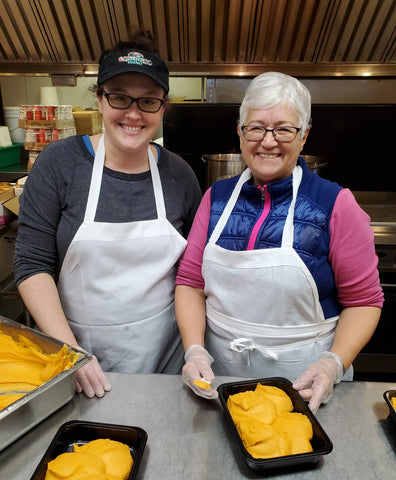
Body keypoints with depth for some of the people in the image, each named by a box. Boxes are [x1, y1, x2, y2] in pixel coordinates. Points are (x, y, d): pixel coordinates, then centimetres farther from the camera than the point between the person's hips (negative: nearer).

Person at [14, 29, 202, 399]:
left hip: (161, 349, 2)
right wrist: (68, 352, -17)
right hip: (79, 342, -1)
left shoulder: (178, 174, -4)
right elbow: (33, 266, -10)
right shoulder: (59, 163, -10)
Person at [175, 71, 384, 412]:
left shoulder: (335, 204, -10)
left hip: (302, 380, -2)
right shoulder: (217, 197, -1)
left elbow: (363, 300, -5)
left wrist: (334, 363, -19)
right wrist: (195, 351, -12)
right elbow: (190, 282, 0)